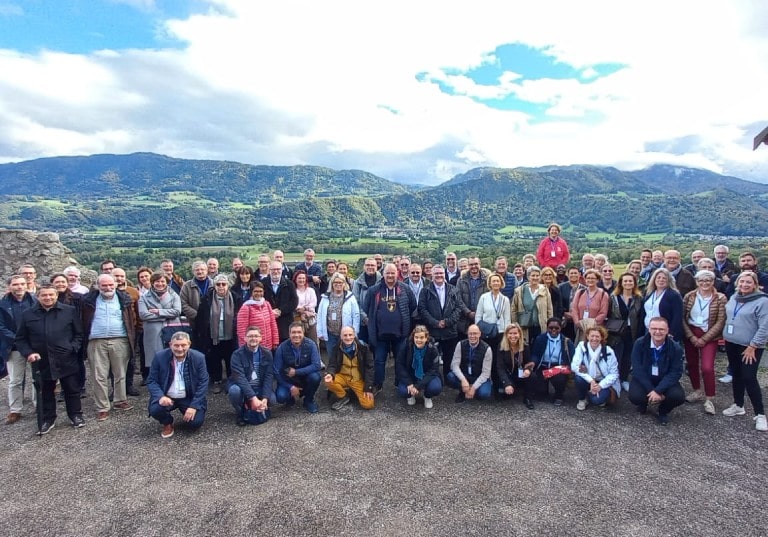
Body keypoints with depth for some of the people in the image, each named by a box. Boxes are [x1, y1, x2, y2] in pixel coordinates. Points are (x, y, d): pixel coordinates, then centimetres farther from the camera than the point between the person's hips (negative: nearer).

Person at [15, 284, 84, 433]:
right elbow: (20, 339, 9)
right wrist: (28, 353, -6)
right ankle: (48, 419, 30)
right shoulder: (27, 314, 4)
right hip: (42, 361, 2)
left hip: (66, 360, -2)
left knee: (72, 390, 8)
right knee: (46, 392, 14)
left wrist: (73, 348, -9)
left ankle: (76, 415, 24)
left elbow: (79, 333, 4)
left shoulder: (69, 311, 0)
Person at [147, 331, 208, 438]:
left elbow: (203, 383, -9)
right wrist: (161, 396, -26)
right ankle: (167, 424, 7)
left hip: (190, 398, 0)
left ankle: (188, 413, 19)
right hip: (166, 397, 1)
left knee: (196, 422, -19)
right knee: (155, 410, -29)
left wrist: (194, 406, -18)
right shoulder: (159, 357, -10)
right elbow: (151, 381, -6)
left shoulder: (199, 358, -11)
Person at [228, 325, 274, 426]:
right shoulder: (237, 354, -16)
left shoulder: (267, 353, -6)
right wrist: (253, 398, -36)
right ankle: (240, 412, -3)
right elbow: (240, 377, -26)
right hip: (242, 386, -2)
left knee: (271, 398, -23)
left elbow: (269, 376, -10)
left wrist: (265, 398, -24)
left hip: (259, 388, 3)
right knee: (234, 390, -34)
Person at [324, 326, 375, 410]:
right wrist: (330, 374, -32)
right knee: (329, 382, -30)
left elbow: (369, 368, -7)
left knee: (368, 405, -18)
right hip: (343, 376, 2)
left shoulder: (363, 348, -11)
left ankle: (356, 392, 14)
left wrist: (368, 388, -13)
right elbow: (332, 365, -6)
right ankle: (343, 397, 0)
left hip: (359, 380, -1)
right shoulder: (336, 348, -7)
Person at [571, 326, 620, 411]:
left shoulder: (608, 351, -14)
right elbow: (574, 366, -23)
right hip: (588, 380, 2)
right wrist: (591, 380, -32)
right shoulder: (582, 346, -14)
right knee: (578, 377, -31)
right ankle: (582, 399, -2)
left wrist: (600, 385, -26)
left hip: (603, 382, -1)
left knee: (597, 400, -28)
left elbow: (614, 374, -11)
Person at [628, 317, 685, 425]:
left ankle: (663, 411, 9)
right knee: (635, 397, -28)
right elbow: (638, 370, -16)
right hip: (643, 379, -1)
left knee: (678, 396, -27)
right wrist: (651, 390, -25)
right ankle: (643, 404, 14)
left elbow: (675, 372, -16)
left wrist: (658, 390, -27)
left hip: (665, 381, 1)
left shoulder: (675, 348, -14)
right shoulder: (639, 344, -15)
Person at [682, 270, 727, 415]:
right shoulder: (689, 297, 0)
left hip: (709, 336, -3)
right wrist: (691, 337, -10)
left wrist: (704, 339, -12)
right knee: (692, 364, 11)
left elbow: (720, 322, -8)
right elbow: (683, 318, -1)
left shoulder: (720, 298, -6)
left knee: (707, 367, -11)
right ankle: (697, 392, 30)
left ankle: (709, 399, 4)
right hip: (690, 335, 3)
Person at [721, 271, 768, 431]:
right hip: (731, 344, 7)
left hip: (749, 347, -7)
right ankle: (738, 406, 29)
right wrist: (725, 335, 14)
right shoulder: (733, 298, 7)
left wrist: (752, 346, -17)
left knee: (749, 378, -8)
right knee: (736, 375, 16)